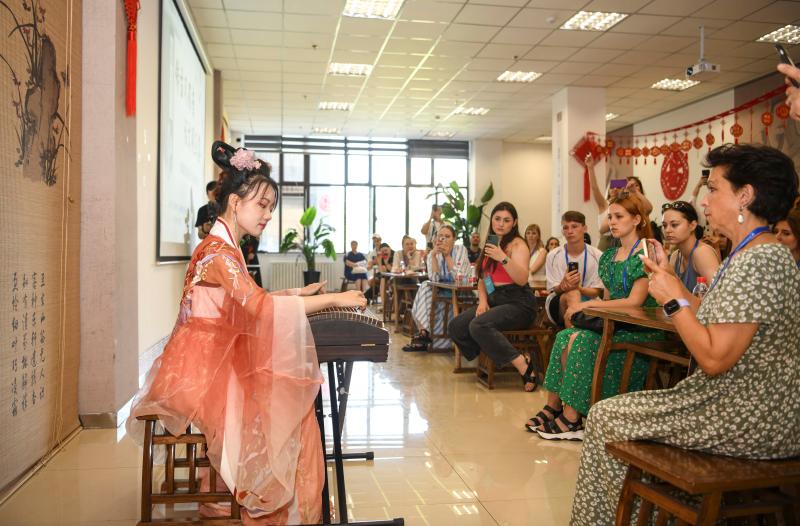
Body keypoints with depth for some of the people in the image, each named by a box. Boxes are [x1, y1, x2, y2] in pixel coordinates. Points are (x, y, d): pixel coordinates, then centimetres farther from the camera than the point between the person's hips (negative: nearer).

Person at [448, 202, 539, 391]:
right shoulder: (490, 244, 19)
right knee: (455, 326, -11)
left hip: (517, 303, -7)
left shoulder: (517, 244, -3)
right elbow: (482, 278, 20)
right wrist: (482, 301, 2)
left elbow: (522, 279, -17)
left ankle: (524, 367, -25)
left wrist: (503, 258, -28)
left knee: (478, 326, -31)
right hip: (493, 301, 7)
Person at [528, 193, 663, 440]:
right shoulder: (609, 256, 16)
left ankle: (571, 420, -20)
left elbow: (635, 301, -17)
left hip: (639, 329, -7)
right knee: (565, 337, -17)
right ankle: (553, 408, -13)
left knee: (583, 341, -27)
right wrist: (581, 306, -3)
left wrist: (588, 304, -18)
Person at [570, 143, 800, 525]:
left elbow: (714, 358, -27)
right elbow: (717, 321, 11)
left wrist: (673, 299, -17)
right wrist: (670, 279, 10)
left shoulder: (757, 261, -23)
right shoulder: (759, 254, 10)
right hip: (758, 412, 10)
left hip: (745, 420, -10)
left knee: (604, 416, 0)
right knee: (620, 413, 21)